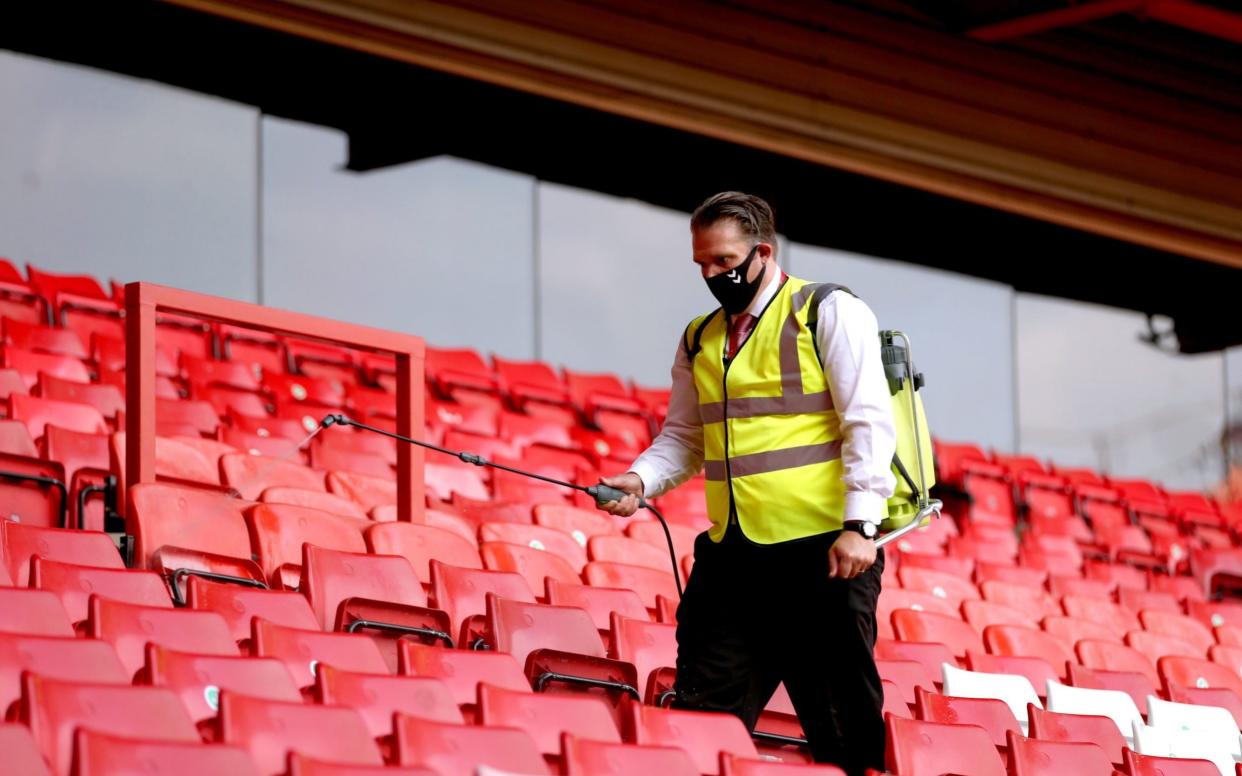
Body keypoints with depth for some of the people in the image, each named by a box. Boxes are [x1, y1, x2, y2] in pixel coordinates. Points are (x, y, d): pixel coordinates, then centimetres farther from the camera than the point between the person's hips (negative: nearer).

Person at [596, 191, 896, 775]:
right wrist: (640, 480, 0)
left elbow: (869, 422, -8)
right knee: (703, 710, 2)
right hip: (732, 552, 6)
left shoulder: (830, 313, -2)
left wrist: (859, 525, -16)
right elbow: (683, 437, 21)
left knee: (843, 723, -2)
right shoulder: (699, 340, 16)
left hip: (822, 550, -6)